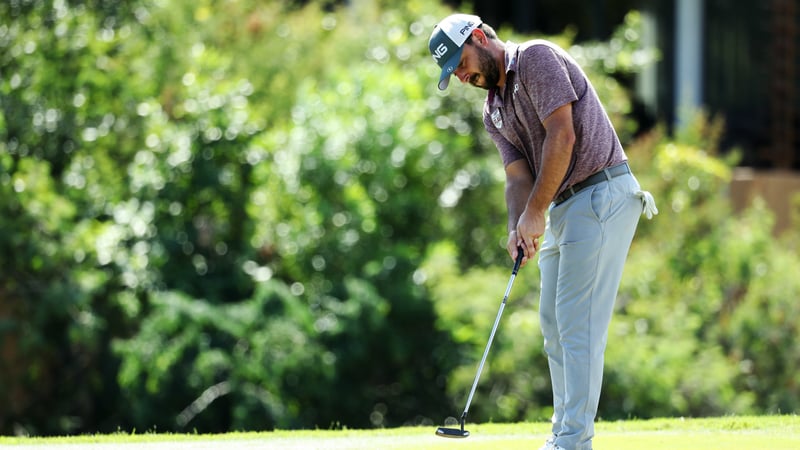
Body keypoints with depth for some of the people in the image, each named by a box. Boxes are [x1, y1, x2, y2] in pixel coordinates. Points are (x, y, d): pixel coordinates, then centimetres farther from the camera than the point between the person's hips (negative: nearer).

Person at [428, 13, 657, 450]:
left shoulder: (537, 58, -9)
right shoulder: (493, 111, 17)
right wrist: (517, 228, -12)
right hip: (562, 208, 10)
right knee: (554, 323, 11)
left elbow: (562, 136, -19)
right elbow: (518, 176, 8)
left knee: (578, 323, -13)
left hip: (602, 196, -10)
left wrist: (535, 213, -16)